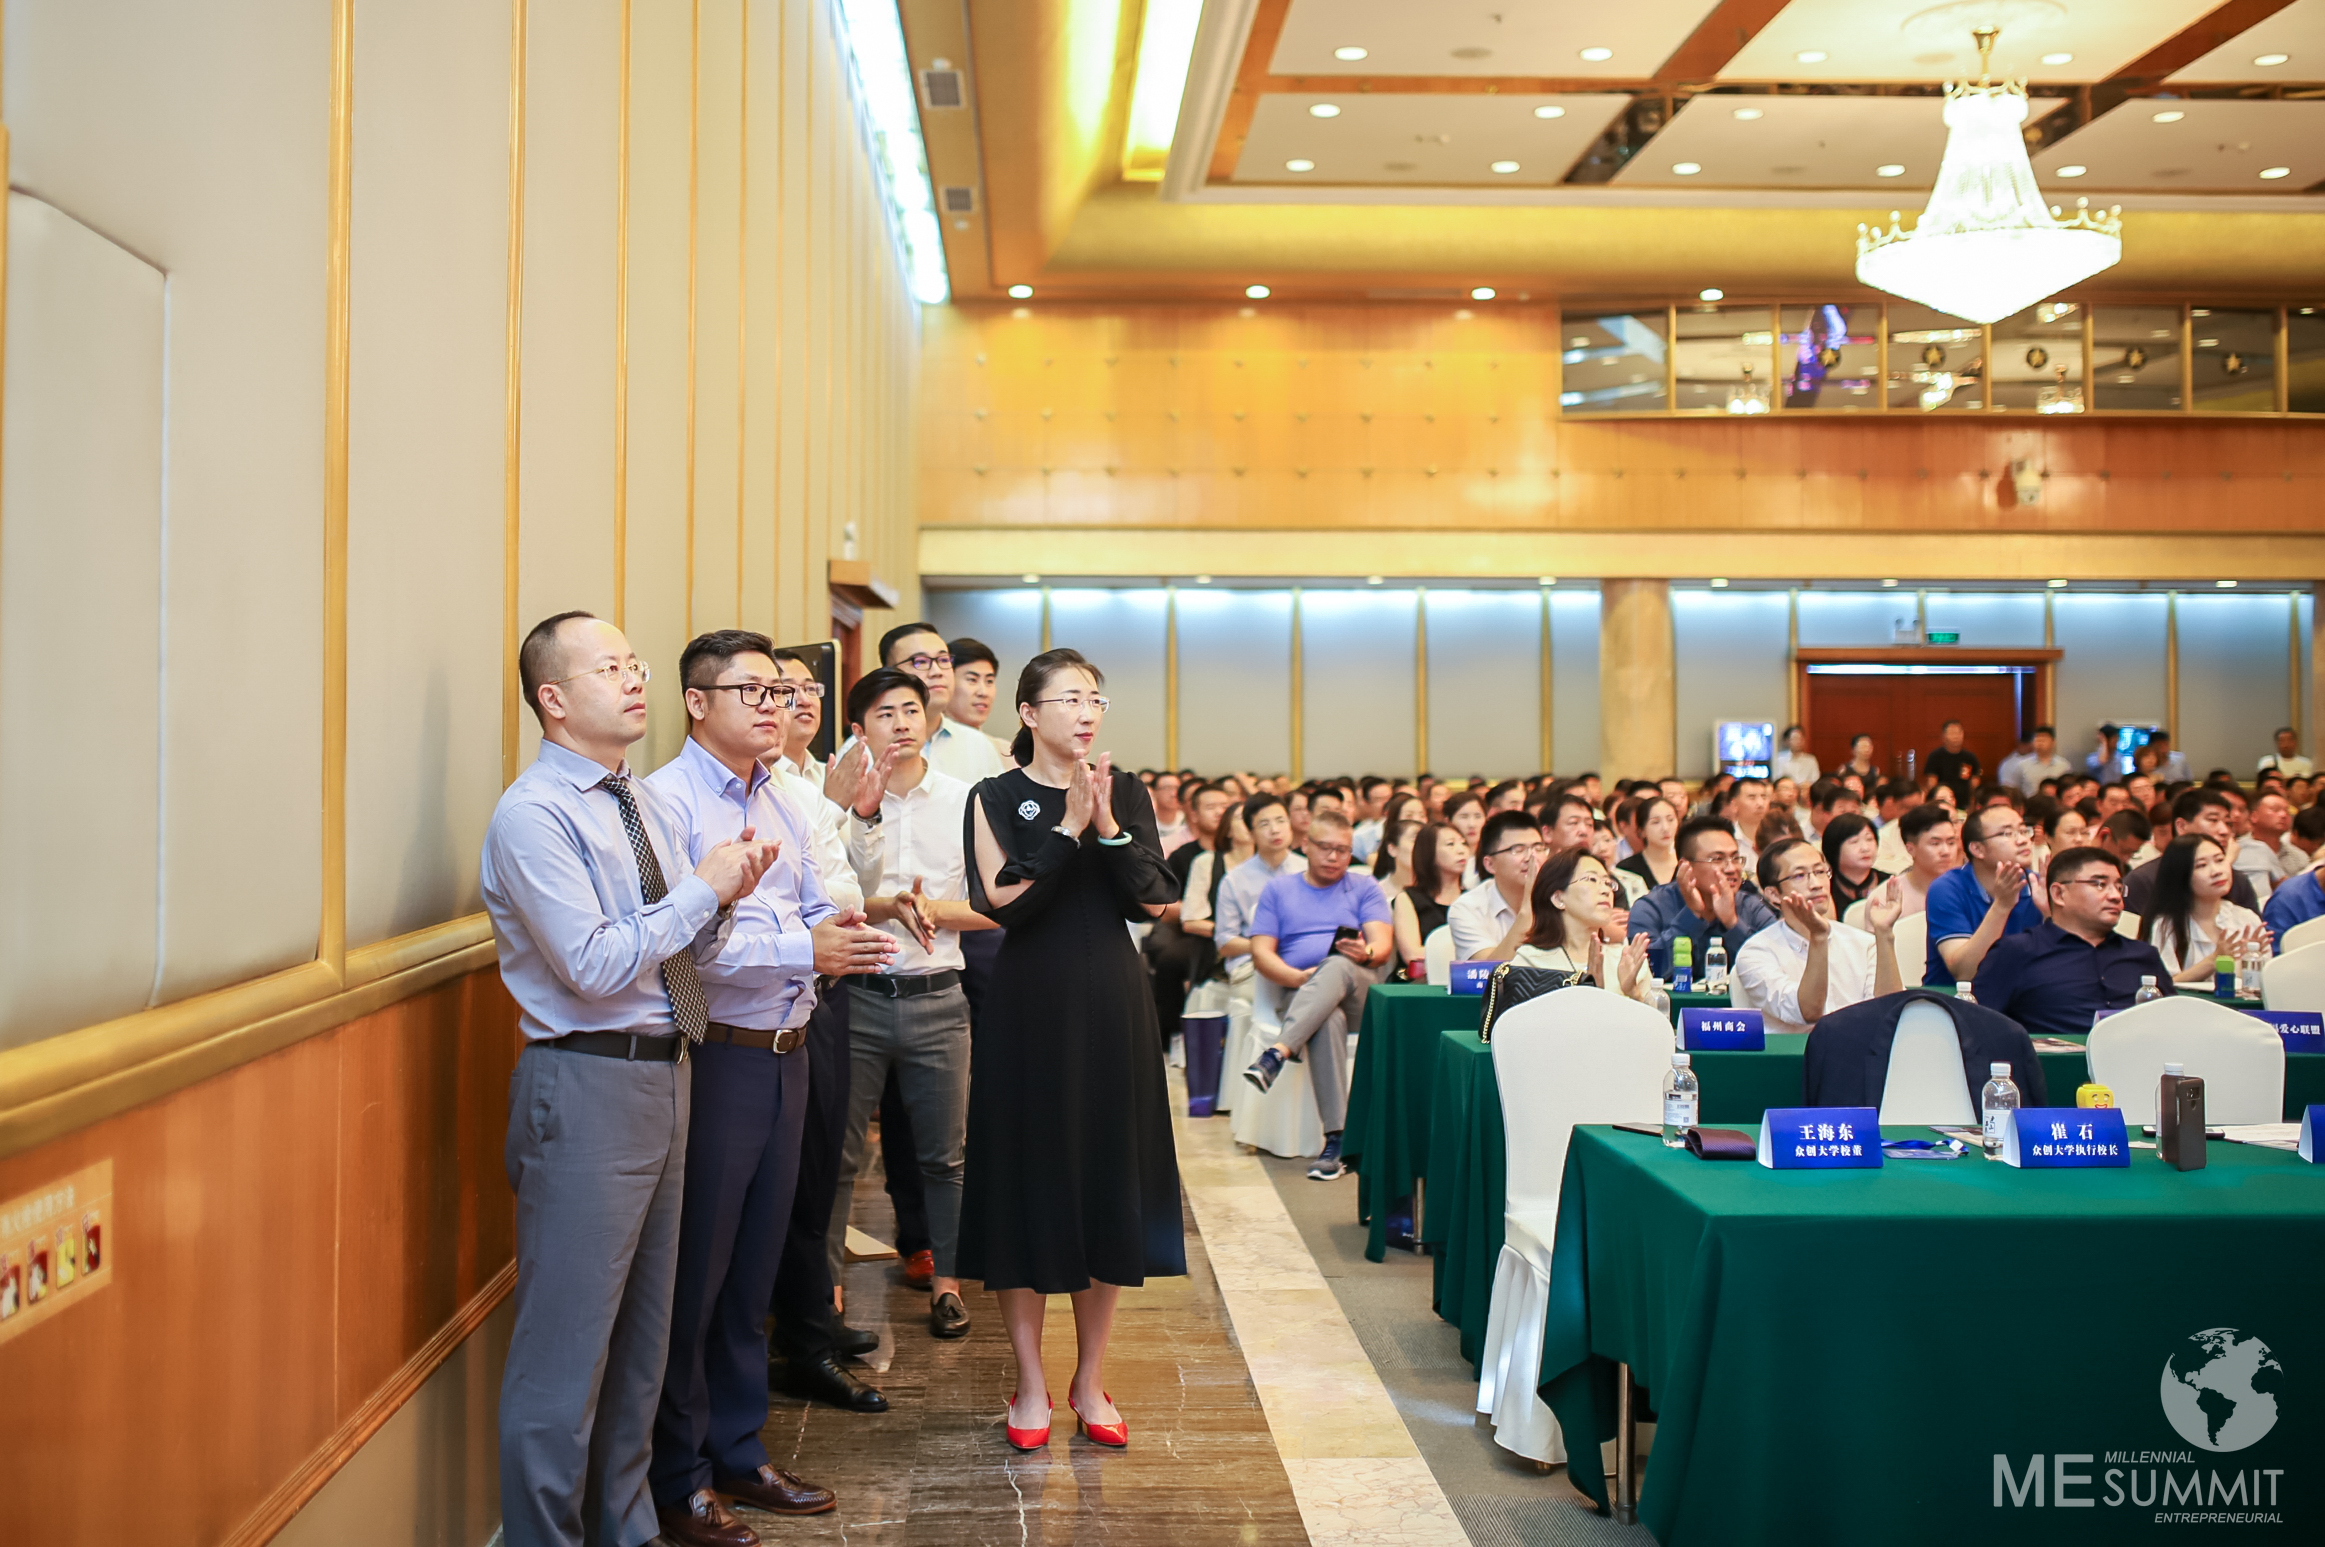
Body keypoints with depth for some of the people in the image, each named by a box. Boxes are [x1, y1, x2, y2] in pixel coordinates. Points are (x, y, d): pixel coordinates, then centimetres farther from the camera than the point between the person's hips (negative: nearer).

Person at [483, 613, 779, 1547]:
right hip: (585, 1089, -9)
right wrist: (703, 888, -14)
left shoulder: (648, 805, 12)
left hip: (664, 1076, 9)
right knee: (567, 1343, -1)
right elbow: (596, 964, -21)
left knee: (642, 1332, 18)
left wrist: (727, 896, -5)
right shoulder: (532, 816, -13)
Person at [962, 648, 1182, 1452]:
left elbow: (1153, 899, -3)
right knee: (1028, 1186, 3)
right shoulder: (998, 797, -1)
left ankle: (1090, 1379, 21)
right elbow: (1002, 903, -14)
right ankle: (1031, 1383, 17)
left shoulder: (1127, 791, 6)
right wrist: (1070, 827, -17)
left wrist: (1107, 826, -15)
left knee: (1110, 1187, 7)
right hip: (1030, 1009, -2)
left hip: (1111, 1008, 3)